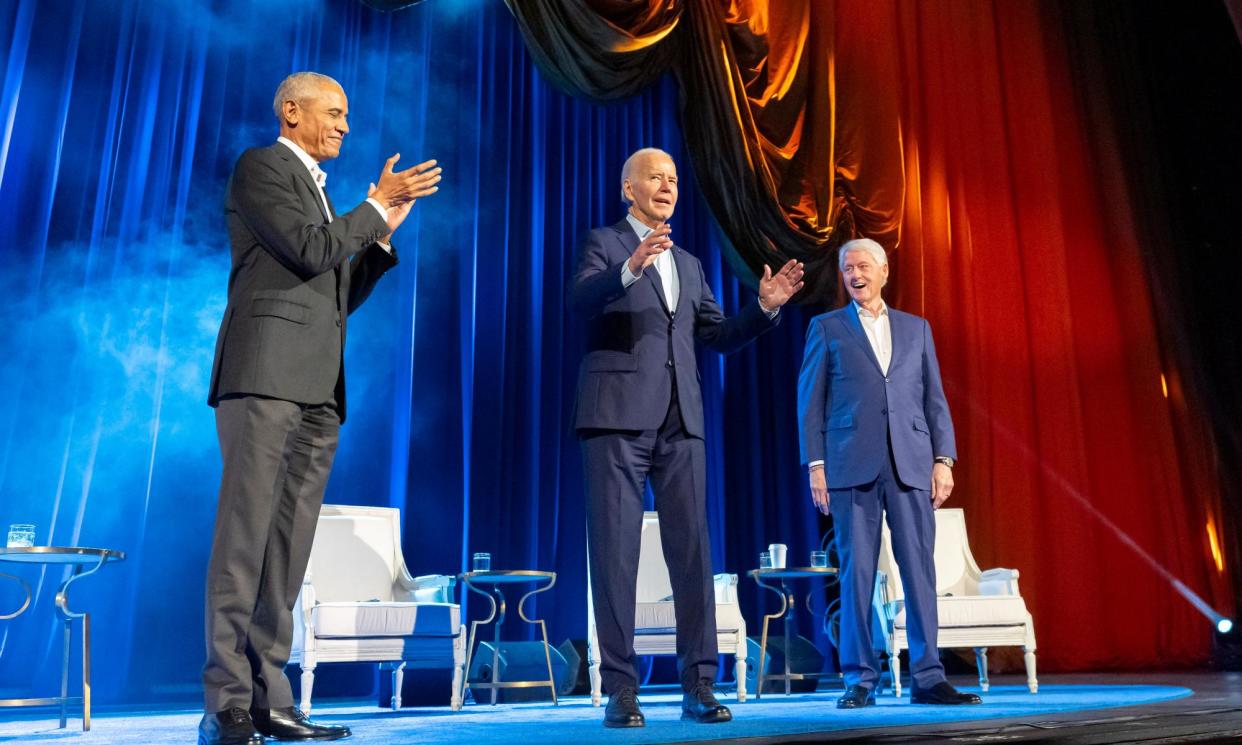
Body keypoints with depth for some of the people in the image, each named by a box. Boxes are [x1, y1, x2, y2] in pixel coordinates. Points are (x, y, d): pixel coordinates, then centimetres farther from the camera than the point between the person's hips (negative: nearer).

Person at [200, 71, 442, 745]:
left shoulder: (318, 191, 29)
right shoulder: (261, 165, 4)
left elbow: (340, 296, 24)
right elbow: (309, 252, -10)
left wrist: (384, 232, 15)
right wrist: (376, 205, 1)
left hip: (317, 387, 8)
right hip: (267, 372, -8)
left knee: (288, 546, 3)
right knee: (246, 537, -11)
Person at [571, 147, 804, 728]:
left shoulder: (688, 264, 22)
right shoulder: (604, 243, 5)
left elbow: (717, 335, 20)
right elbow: (580, 300, -15)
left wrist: (765, 307, 5)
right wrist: (630, 269, -32)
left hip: (681, 421, 5)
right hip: (618, 417, -5)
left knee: (692, 551, 3)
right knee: (615, 551, -3)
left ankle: (698, 685, 9)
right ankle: (620, 688, 3)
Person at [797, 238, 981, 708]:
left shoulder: (916, 328, 16)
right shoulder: (826, 328, 10)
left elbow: (935, 399, 13)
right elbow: (810, 401, 4)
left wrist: (944, 460, 3)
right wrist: (815, 465, -4)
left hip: (911, 465, 2)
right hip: (852, 466, -2)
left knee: (919, 569, 1)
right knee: (857, 572, -1)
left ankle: (926, 678, 10)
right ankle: (860, 680, 8)